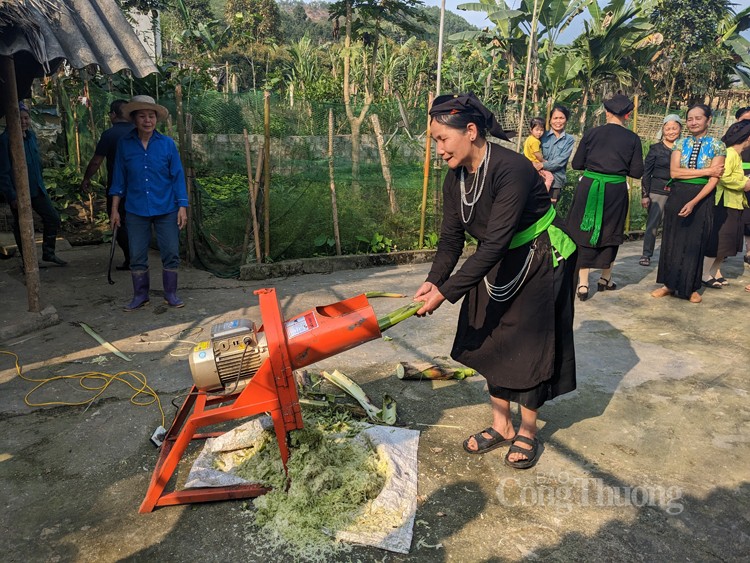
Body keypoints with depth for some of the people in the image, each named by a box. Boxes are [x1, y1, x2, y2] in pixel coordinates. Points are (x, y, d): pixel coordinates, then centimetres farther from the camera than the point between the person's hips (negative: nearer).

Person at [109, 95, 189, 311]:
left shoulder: (167, 144, -2)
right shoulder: (125, 144, 1)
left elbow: (178, 177, 0)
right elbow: (119, 179, 5)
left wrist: (182, 207, -6)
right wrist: (114, 209, 4)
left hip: (166, 209, -1)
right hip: (136, 210, 1)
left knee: (171, 253, 3)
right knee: (137, 255, 7)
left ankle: (171, 293, 19)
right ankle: (140, 295, 22)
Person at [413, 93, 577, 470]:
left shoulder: (511, 170, -32)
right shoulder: (455, 178, -8)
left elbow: (494, 244, -35)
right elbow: (451, 238, -6)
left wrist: (446, 292, -36)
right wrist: (433, 280, -24)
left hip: (541, 263, -7)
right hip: (499, 265, 7)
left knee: (529, 348, 2)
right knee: (493, 343, 10)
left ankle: (527, 432, 23)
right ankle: (501, 425, 27)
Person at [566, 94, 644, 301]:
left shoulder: (591, 134, -2)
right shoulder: (633, 139, -1)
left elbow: (576, 164, 0)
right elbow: (637, 172, -1)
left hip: (589, 188, 0)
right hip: (616, 191, 1)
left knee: (586, 232, 6)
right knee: (610, 234, 16)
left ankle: (583, 284, 1)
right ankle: (605, 279, 30)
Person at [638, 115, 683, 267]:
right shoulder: (656, 149, 2)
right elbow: (646, 173, 1)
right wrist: (644, 195, -3)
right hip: (657, 191, -2)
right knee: (653, 223, -2)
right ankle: (646, 254, 5)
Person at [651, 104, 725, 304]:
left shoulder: (717, 145, -2)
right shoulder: (680, 143, 5)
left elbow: (714, 179, -9)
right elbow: (674, 172, -7)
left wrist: (693, 202, -21)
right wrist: (706, 171, -12)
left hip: (702, 198, -2)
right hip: (677, 196, 2)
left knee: (695, 243, 5)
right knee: (672, 241, 4)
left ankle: (691, 288, 19)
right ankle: (669, 284, 15)